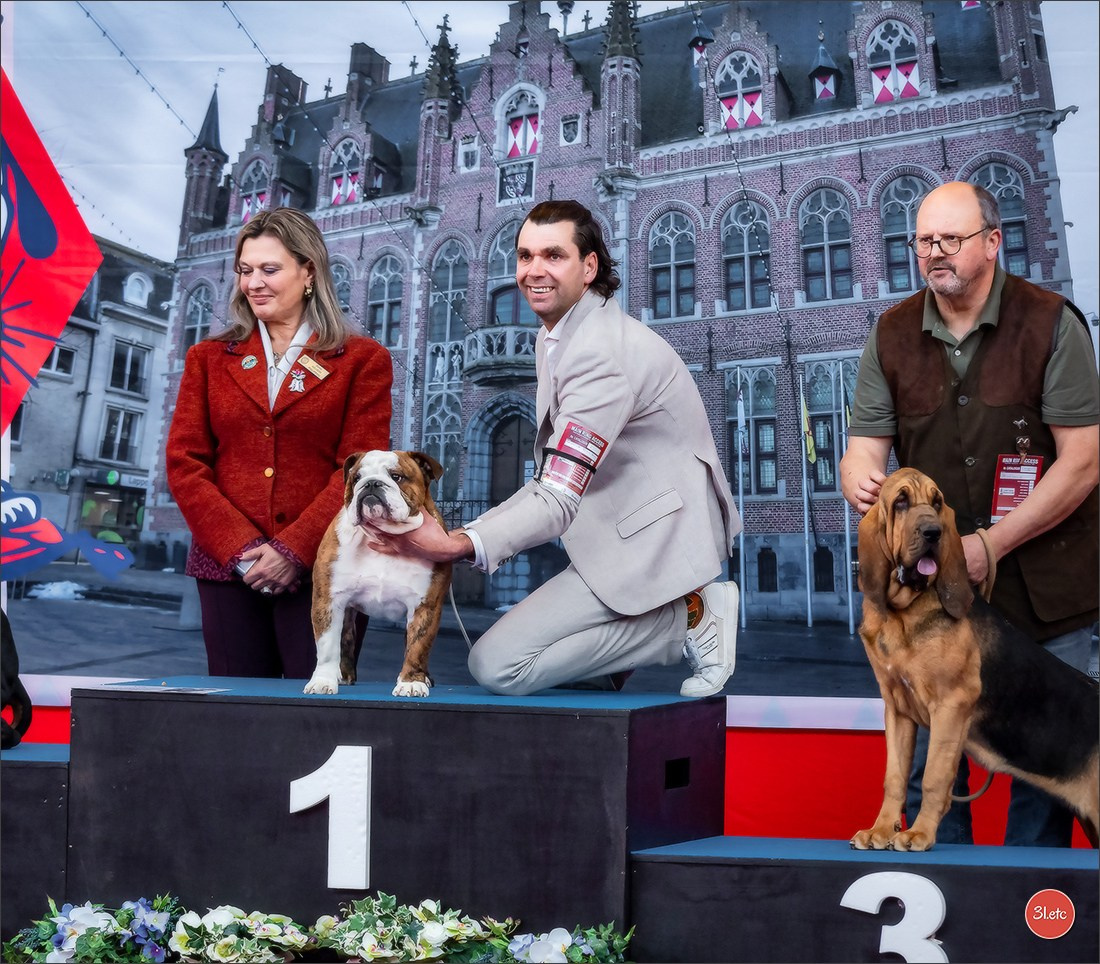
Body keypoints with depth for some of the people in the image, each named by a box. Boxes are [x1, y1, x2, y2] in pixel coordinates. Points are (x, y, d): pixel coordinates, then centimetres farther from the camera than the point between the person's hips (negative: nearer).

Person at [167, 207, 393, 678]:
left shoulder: (362, 360, 6)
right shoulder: (209, 358, 15)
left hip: (320, 569, -2)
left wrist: (293, 551, -12)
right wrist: (239, 548, -7)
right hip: (227, 568, 3)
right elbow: (184, 463, 7)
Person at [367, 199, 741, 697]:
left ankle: (689, 618, -6)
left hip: (653, 539, -10)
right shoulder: (554, 336, 11)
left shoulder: (602, 352, -22)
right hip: (621, 530, 10)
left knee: (497, 664, -13)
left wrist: (458, 545, -41)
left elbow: (559, 502, -28)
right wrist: (468, 534, 9)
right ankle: (684, 610, 9)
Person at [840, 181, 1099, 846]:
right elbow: (866, 443, 4)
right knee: (925, 760, 5)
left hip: (1043, 586, -2)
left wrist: (991, 544, -16)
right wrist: (859, 479, -21)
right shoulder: (892, 335, 4)